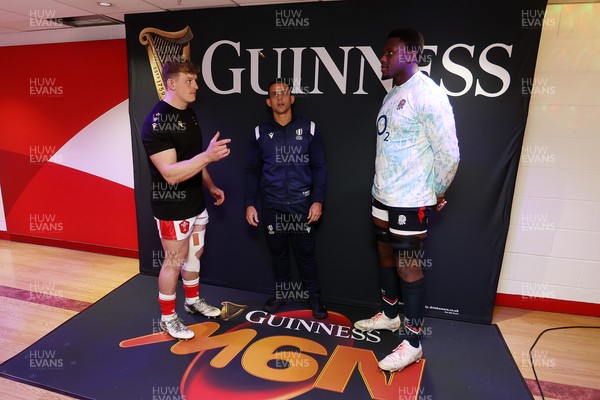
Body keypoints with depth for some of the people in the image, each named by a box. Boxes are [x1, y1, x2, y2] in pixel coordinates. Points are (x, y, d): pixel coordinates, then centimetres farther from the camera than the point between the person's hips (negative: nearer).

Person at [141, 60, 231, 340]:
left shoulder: (189, 114, 8)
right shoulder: (157, 122, -21)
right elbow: (171, 173, -29)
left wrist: (210, 185, 15)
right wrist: (208, 155, -39)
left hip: (196, 203, 8)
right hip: (173, 208, -8)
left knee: (194, 254, 20)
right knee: (174, 262, 6)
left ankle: (193, 301, 41)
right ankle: (168, 318, 26)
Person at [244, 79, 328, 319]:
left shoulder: (308, 129, 2)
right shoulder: (260, 133, 6)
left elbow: (318, 167, 1)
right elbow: (252, 171, 7)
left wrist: (318, 200, -6)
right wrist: (249, 203, 1)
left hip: (302, 204, -1)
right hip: (271, 206, 2)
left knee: (305, 252, 5)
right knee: (277, 251, 12)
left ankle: (313, 296, 22)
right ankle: (282, 292, 30)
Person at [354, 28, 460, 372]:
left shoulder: (428, 95, -15)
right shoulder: (393, 94, 11)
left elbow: (449, 155, -16)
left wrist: (436, 193, -4)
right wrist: (384, 186, 13)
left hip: (410, 201, -9)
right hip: (383, 195, 9)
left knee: (409, 268, 1)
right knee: (386, 255, 19)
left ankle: (413, 343, 18)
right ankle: (390, 315, 40)